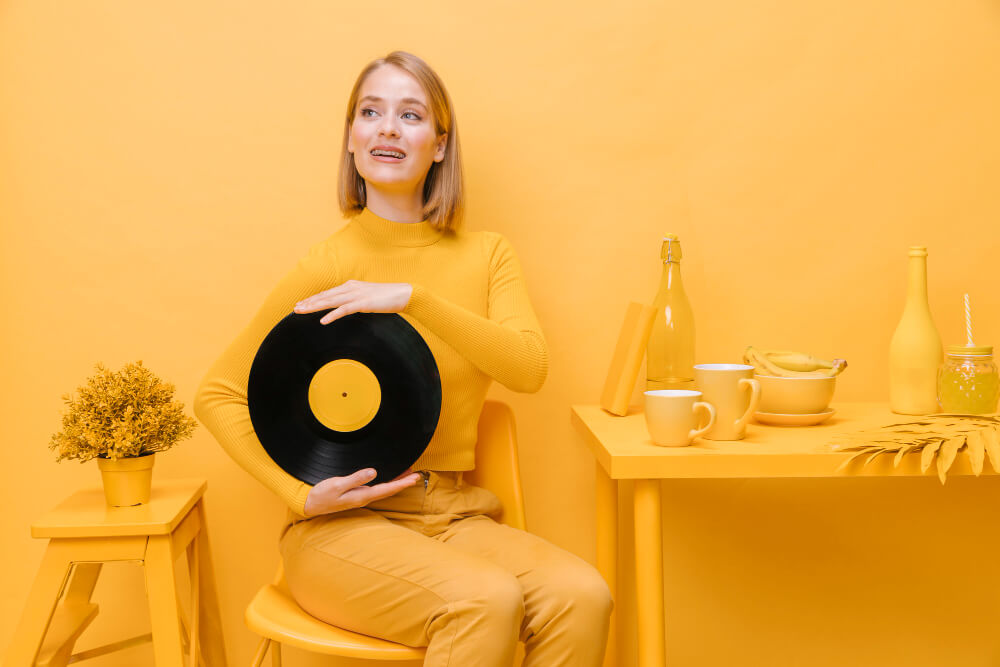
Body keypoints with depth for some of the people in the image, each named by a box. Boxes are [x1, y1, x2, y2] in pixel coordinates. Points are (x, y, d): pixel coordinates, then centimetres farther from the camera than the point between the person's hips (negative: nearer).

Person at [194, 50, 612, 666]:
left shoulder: (487, 254, 8)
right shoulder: (328, 266, -3)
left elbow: (529, 368, -9)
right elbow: (218, 395, 3)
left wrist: (413, 298, -19)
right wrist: (302, 495, -10)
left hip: (453, 518, 3)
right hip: (342, 525, -3)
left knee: (580, 597, -25)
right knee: (487, 600, -31)